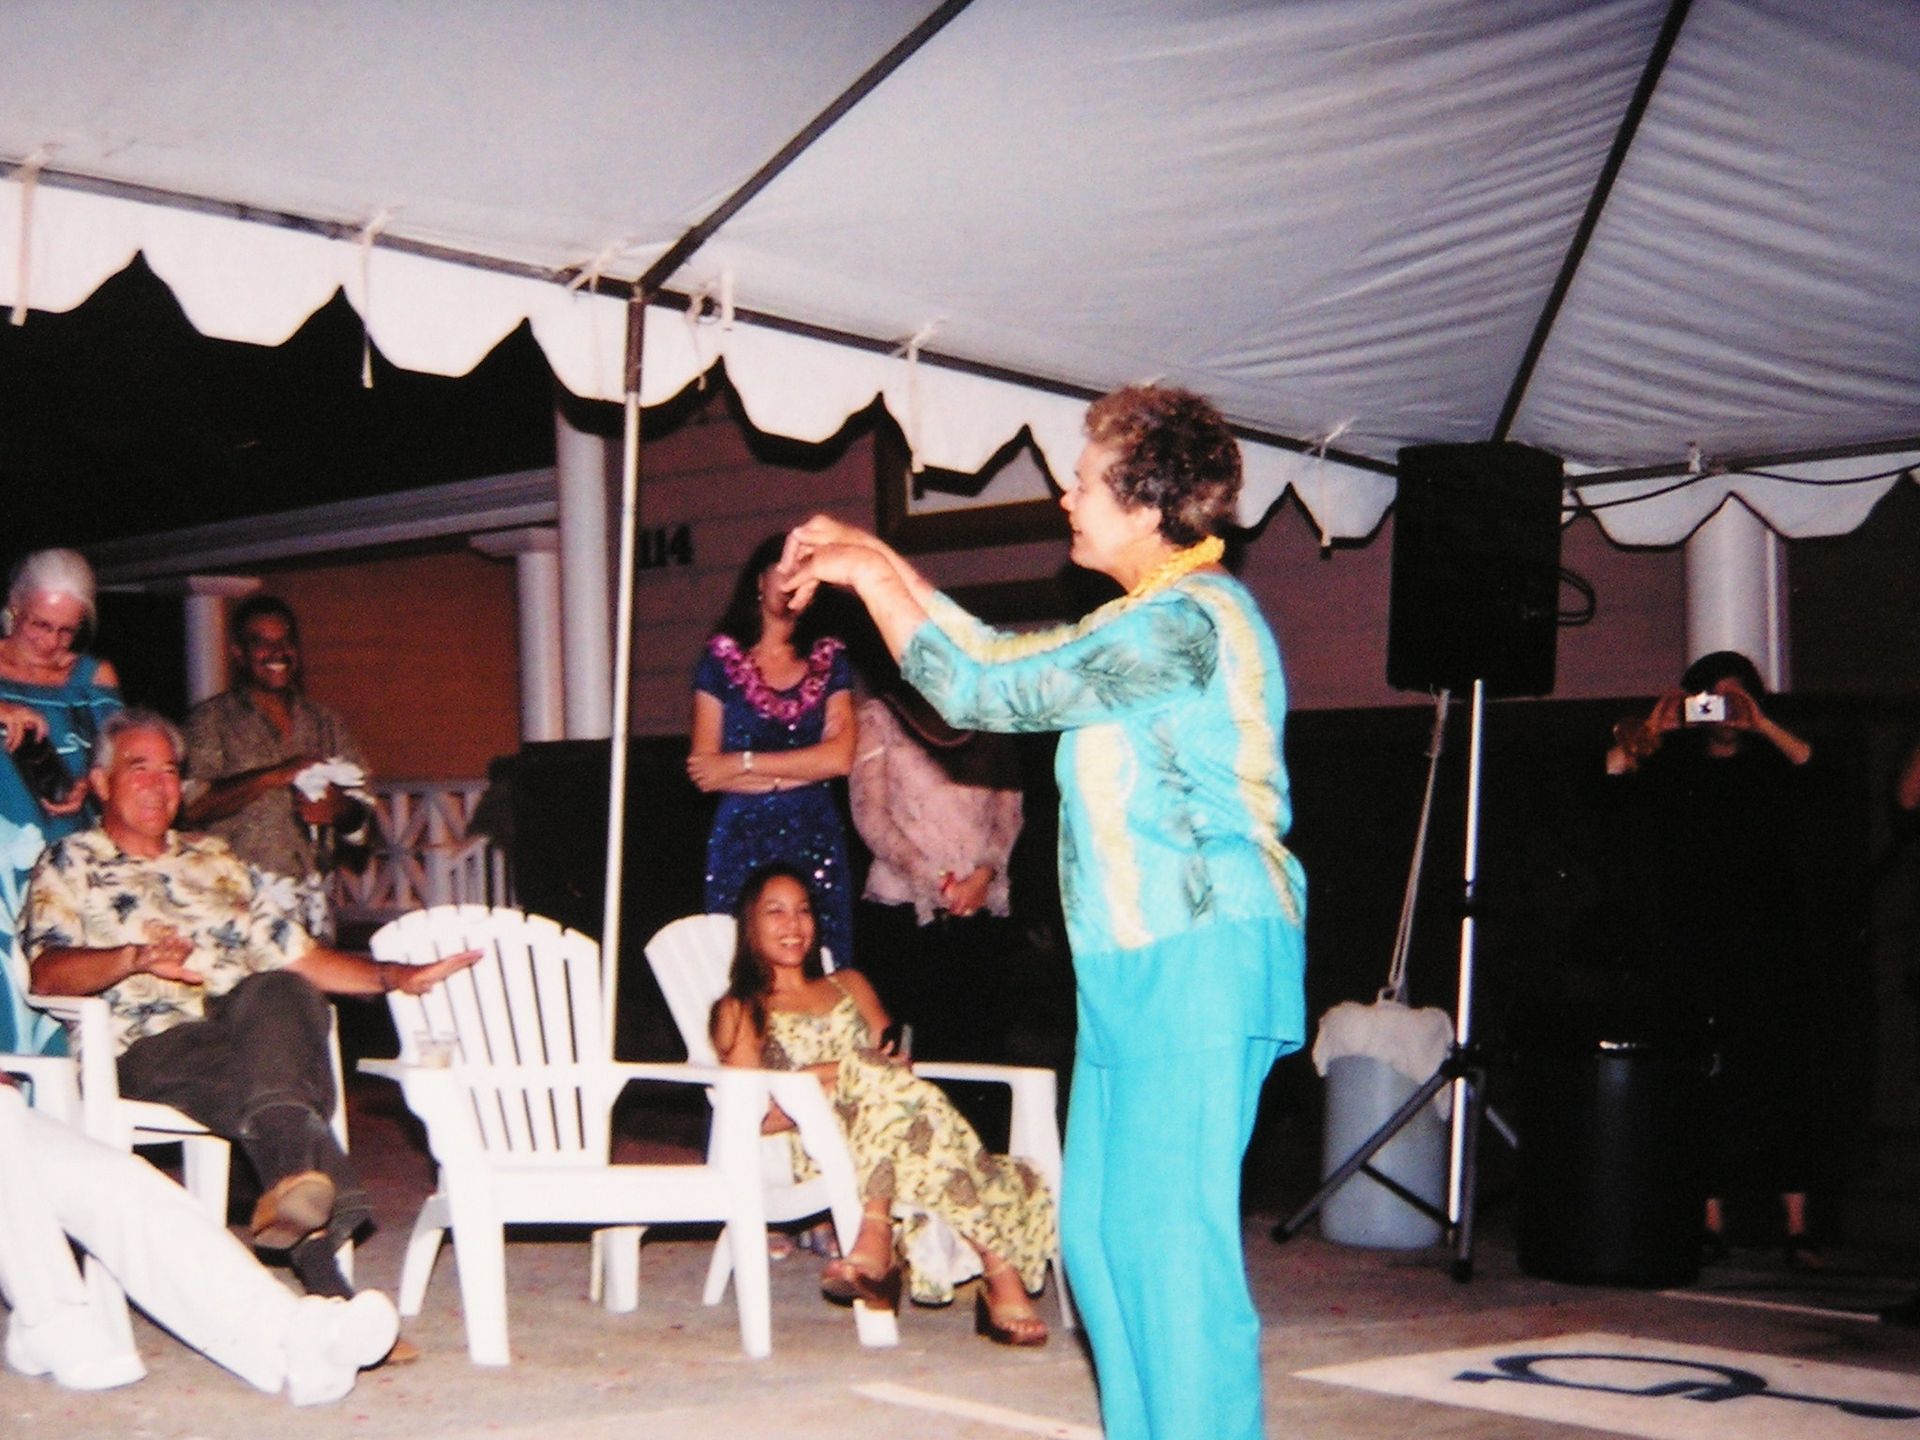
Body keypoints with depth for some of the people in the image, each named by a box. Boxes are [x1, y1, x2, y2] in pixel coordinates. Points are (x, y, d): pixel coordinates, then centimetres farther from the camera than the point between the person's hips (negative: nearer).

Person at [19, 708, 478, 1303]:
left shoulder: (215, 860, 30)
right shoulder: (69, 866, 15)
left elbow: (300, 958, 24)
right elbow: (49, 971, -4)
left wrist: (396, 976, 7)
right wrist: (135, 958, -24)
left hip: (246, 1025, 3)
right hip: (149, 1047, -3)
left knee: (278, 993, -35)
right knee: (269, 1078, -37)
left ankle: (293, 1188, -53)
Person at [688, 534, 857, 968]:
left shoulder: (829, 659, 11)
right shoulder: (722, 659, 6)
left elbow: (841, 756, -3)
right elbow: (706, 773, -3)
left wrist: (744, 763, -7)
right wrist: (802, 772, -6)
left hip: (815, 839, 1)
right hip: (742, 839, -1)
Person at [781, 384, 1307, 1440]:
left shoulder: (1185, 618, -15)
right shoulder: (1158, 617, 19)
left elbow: (983, 687, -14)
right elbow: (1008, 662, 27)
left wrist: (869, 575, -1)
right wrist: (878, 560, 23)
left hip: (1199, 960, -11)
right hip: (1137, 964, 11)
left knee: (1169, 1234, -10)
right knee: (1100, 1231, 13)